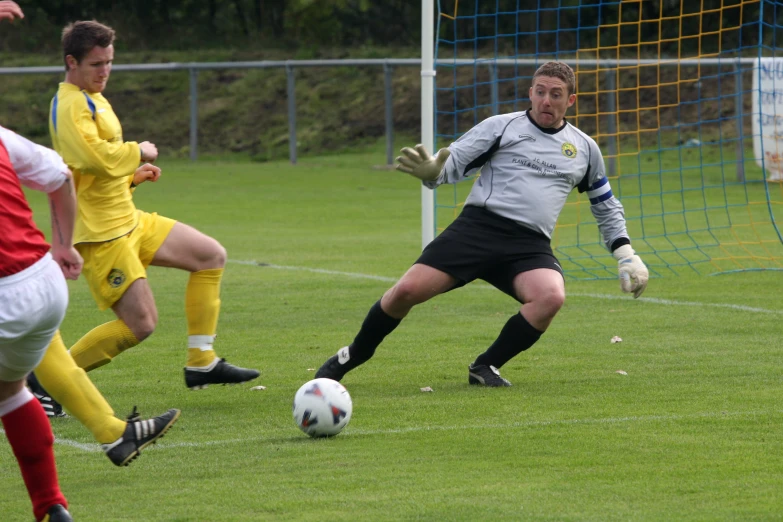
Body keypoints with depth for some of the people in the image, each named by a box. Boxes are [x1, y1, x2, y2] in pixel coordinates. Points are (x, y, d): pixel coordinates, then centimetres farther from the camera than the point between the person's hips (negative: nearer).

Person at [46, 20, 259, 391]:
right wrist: (138, 152, -17)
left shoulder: (92, 99, 17)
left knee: (211, 256, 11)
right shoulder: (71, 105, -17)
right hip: (102, 233, -11)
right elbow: (93, 155, -34)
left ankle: (201, 364, 12)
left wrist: (133, 174, 9)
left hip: (128, 221, 11)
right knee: (140, 324, -12)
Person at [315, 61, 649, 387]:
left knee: (551, 296, -31)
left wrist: (626, 256, 23)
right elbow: (452, 163, 3)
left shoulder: (584, 148, 16)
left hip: (530, 246, 2)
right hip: (478, 226, -2)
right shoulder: (500, 127, 6)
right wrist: (431, 172, -21)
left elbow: (606, 207, 29)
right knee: (408, 290, -16)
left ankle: (486, 367, -12)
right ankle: (353, 356, 11)